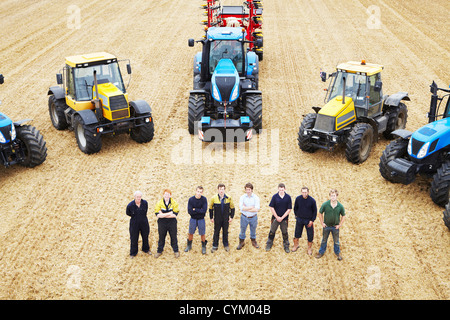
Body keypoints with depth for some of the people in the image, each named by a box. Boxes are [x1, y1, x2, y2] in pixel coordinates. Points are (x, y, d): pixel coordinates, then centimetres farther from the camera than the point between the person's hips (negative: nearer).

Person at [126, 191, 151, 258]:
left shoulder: (145, 203, -13)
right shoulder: (130, 205, -21)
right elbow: (128, 213, -1)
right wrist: (135, 216, 3)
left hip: (144, 223, 3)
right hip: (134, 224, -3)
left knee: (145, 237, 19)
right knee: (134, 239, 7)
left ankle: (146, 249, 44)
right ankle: (133, 253, 29)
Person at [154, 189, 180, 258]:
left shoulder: (174, 203, -6)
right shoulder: (159, 203, -4)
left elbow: (174, 215, -14)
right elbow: (157, 215, -12)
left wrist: (163, 215, -16)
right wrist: (169, 214, -19)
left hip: (172, 223, -1)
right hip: (162, 223, 1)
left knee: (173, 237, 10)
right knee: (161, 237, 12)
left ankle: (176, 251, 26)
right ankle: (159, 251, 29)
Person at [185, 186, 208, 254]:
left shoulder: (204, 199, -13)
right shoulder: (191, 199, -13)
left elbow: (204, 210, -21)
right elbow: (189, 211, -18)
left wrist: (195, 209, -18)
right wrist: (199, 211, -18)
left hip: (201, 219, -1)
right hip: (193, 219, 1)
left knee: (202, 234, 6)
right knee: (190, 233, 13)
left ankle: (203, 247, 26)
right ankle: (189, 245, 34)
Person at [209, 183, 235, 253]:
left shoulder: (228, 198, -10)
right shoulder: (214, 198, -12)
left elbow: (232, 207, 2)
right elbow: (210, 208, 0)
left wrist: (231, 217, 0)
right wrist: (211, 218, 1)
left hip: (226, 219, 1)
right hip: (217, 219, -1)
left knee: (225, 232, 14)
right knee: (216, 232, 9)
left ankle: (226, 245, 30)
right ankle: (215, 246, 23)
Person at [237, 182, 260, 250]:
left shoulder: (256, 197, -11)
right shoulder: (242, 197, -10)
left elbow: (257, 209, -21)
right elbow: (241, 208, -22)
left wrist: (246, 208, -19)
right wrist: (252, 207, -20)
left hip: (253, 217, 0)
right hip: (244, 217, 0)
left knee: (253, 230, 18)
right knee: (242, 230, 13)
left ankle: (253, 241, 39)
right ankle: (241, 242, 32)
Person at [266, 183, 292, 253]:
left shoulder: (288, 197, -9)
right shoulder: (275, 196, -9)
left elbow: (289, 209, -6)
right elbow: (271, 207, -5)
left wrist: (282, 217, -11)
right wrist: (277, 217, -8)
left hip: (284, 218, 0)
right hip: (275, 218, 0)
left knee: (285, 233, 11)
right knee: (272, 232, 9)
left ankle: (286, 246, 26)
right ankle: (269, 245, 25)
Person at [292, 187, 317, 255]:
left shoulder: (312, 200, -15)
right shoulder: (298, 199, -10)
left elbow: (315, 211, -4)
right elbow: (295, 208, 8)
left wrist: (312, 220, -7)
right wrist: (296, 215, 8)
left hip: (308, 220, -2)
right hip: (299, 219, 2)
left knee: (310, 235, 6)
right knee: (297, 233, 14)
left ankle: (309, 248, 26)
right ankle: (295, 245, 36)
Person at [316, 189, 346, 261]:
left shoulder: (340, 206, -14)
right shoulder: (325, 204, -17)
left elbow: (343, 216, 1)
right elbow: (320, 213, -2)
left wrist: (340, 225, -2)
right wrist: (322, 223, -2)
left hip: (335, 227, 0)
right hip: (326, 226, 0)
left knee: (336, 241, 15)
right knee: (324, 240, 16)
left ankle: (338, 253, 35)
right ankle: (321, 252, 34)